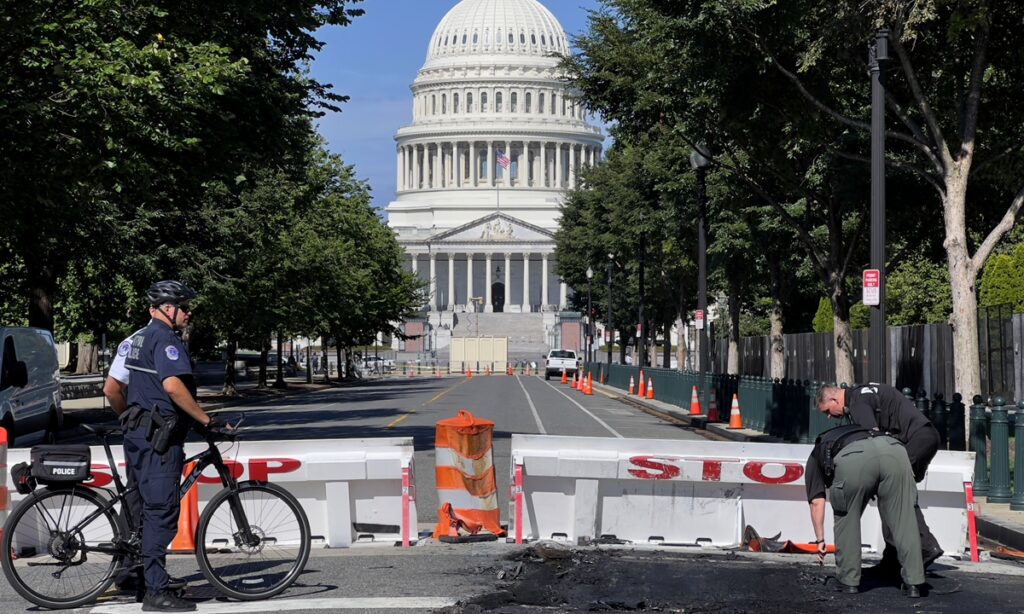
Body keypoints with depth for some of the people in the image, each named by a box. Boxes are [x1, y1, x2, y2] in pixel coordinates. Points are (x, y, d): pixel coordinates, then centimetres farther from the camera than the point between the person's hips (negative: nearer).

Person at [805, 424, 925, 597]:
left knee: (847, 519, 19)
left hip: (853, 459, -3)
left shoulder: (816, 455, 36)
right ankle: (913, 583, 12)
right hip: (894, 449, 3)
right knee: (903, 520, 14)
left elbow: (817, 502, 26)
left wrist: (820, 539, 34)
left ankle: (849, 581, 22)